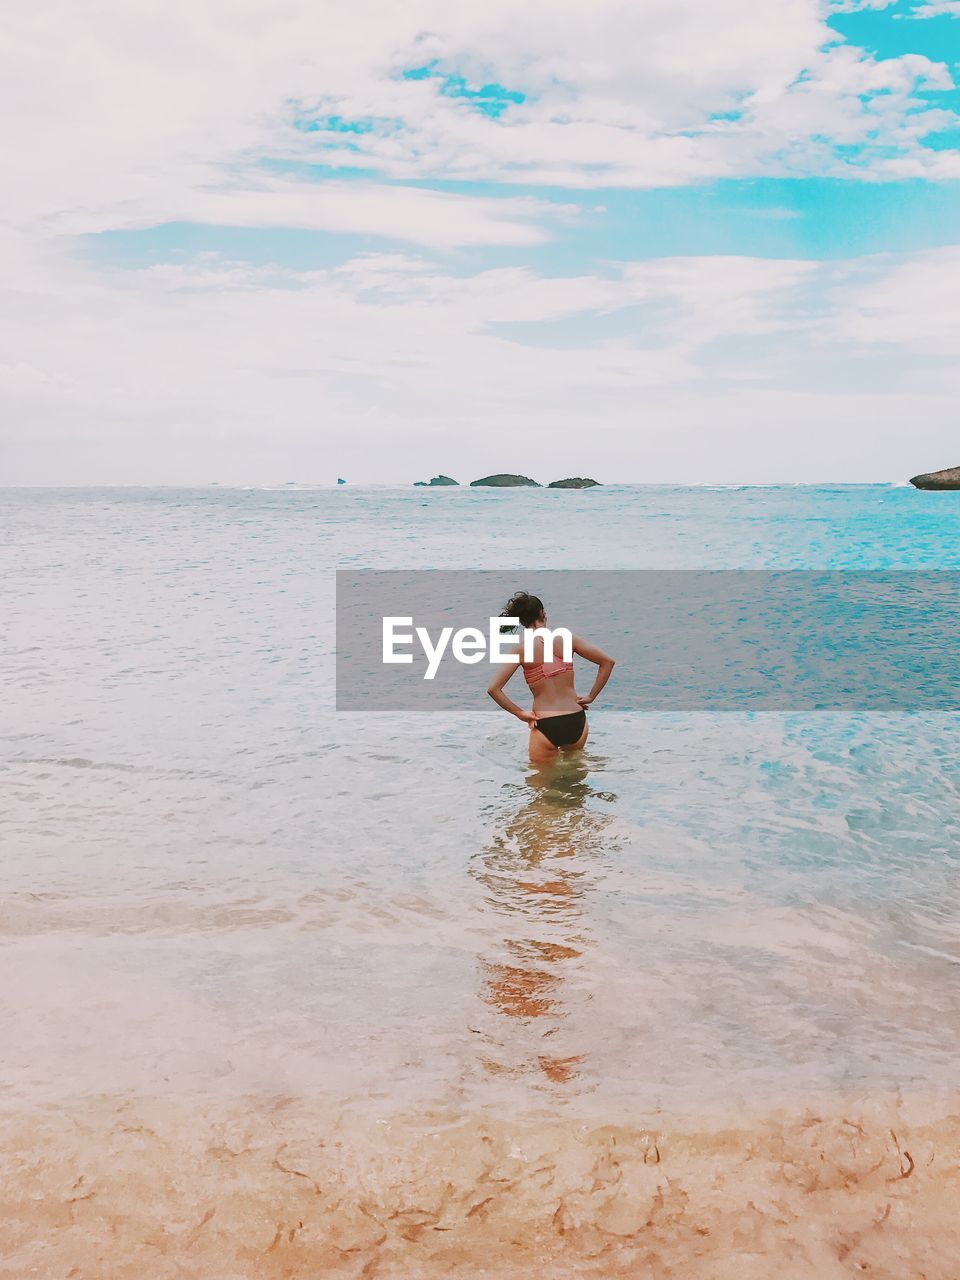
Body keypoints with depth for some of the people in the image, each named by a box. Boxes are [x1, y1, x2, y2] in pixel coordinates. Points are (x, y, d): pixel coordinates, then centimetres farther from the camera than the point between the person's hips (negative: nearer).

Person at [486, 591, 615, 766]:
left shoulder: (522, 647, -7)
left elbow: (493, 689, -14)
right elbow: (607, 662, 3)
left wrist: (520, 713, -3)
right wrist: (590, 697, 10)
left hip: (545, 727, -3)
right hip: (577, 722, 3)